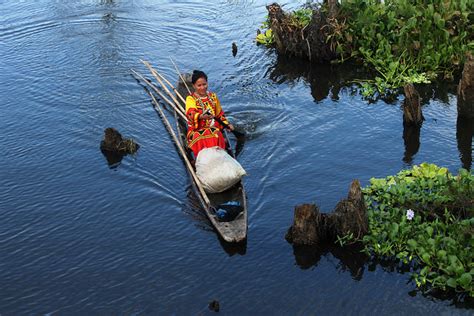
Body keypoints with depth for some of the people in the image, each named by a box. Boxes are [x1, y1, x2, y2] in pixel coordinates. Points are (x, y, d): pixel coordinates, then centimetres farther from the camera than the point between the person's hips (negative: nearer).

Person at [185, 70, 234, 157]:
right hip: (197, 129, -3)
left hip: (213, 127, 3)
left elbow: (219, 113, 27)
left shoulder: (213, 96, 16)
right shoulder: (191, 98, 0)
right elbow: (191, 114, -21)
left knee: (218, 137, -34)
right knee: (200, 139, -39)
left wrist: (226, 124, 14)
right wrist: (201, 116, -41)